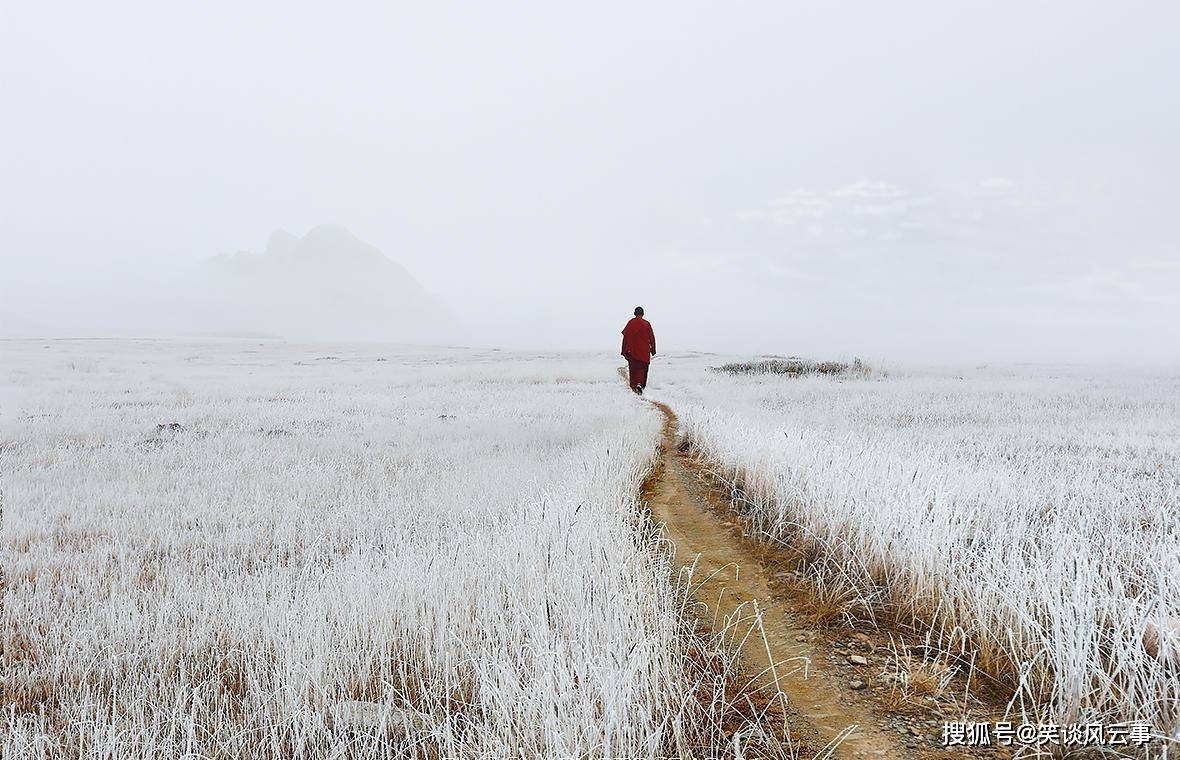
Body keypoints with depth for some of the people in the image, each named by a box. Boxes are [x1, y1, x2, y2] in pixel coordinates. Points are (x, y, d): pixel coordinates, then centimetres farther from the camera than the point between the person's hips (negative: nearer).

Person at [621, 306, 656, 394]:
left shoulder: (630, 323, 1)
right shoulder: (646, 324, -3)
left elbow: (625, 337, 2)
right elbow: (652, 338, 0)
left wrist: (624, 351, 7)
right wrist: (653, 350, 11)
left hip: (631, 351, 1)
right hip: (644, 351, -1)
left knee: (633, 369, 11)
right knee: (642, 368, 2)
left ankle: (633, 386, 14)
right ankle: (639, 384, -20)